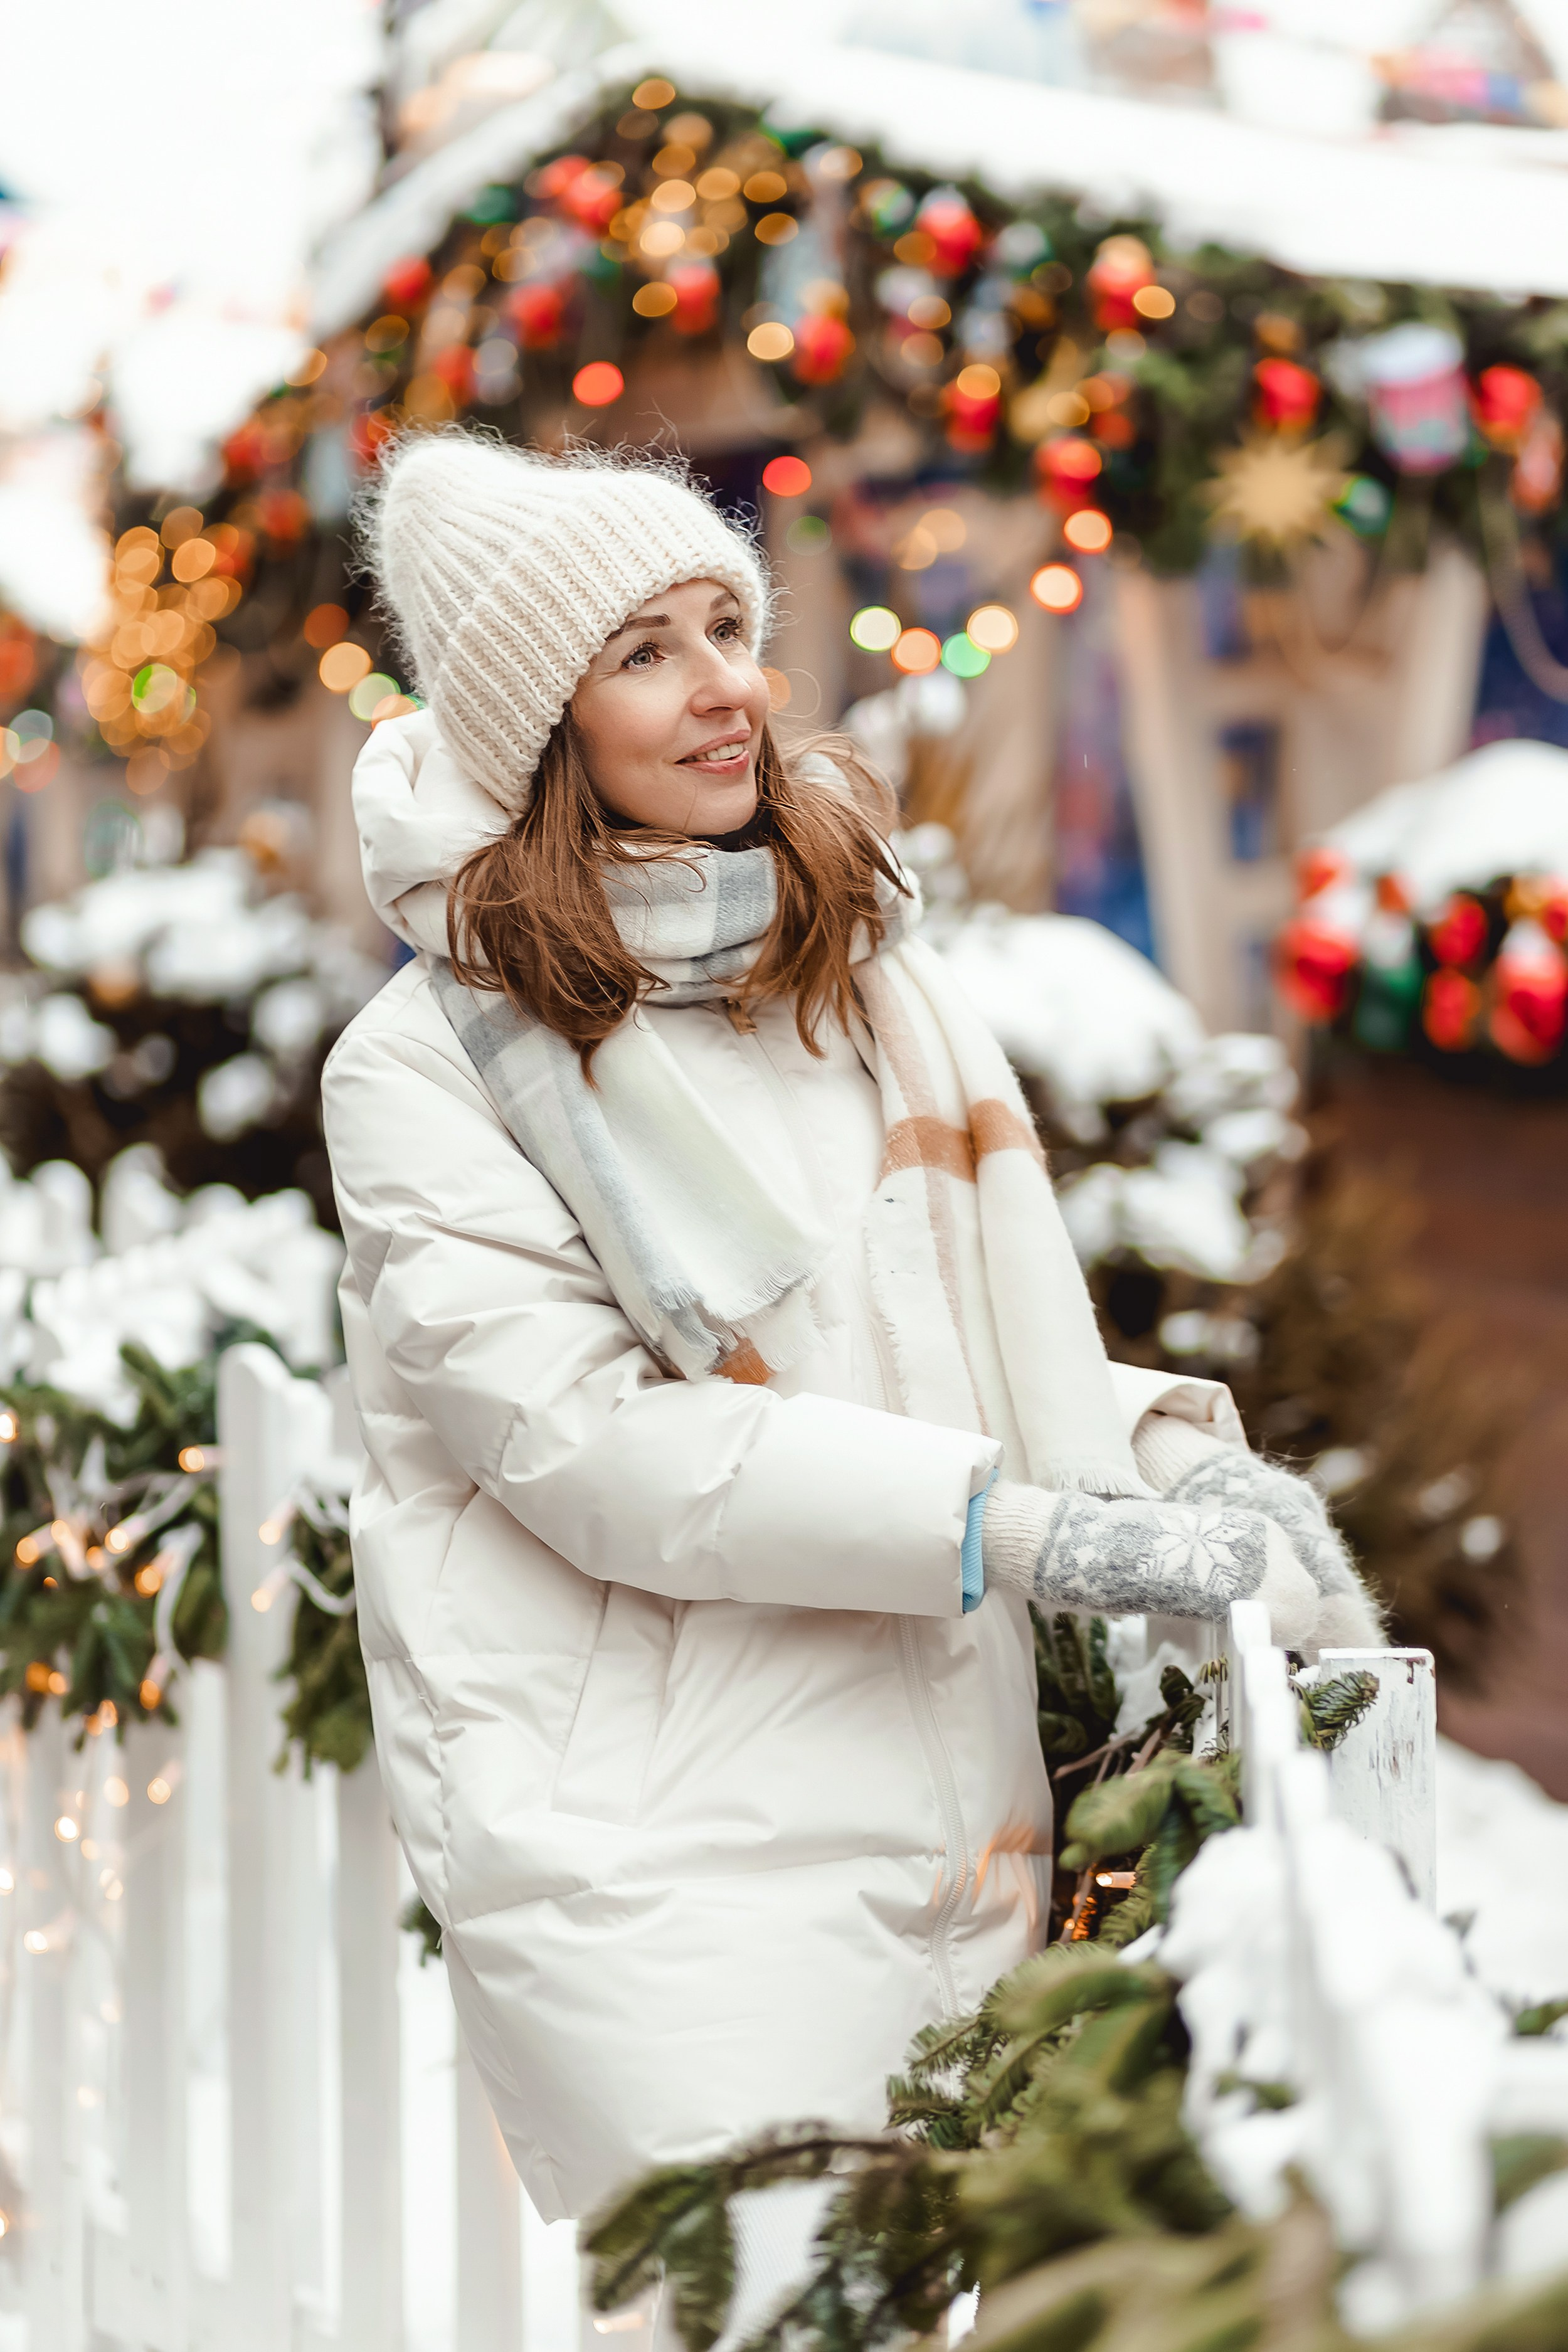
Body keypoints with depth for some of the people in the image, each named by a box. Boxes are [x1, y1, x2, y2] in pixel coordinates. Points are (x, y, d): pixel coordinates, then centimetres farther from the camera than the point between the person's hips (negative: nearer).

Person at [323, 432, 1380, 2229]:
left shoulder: (868, 965, 14)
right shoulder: (425, 1065, -4)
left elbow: (1003, 1322, 14)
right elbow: (586, 1436, -13)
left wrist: (1165, 1458, -8)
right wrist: (1024, 1528, -18)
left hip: (945, 1799, 5)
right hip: (653, 1833, -5)